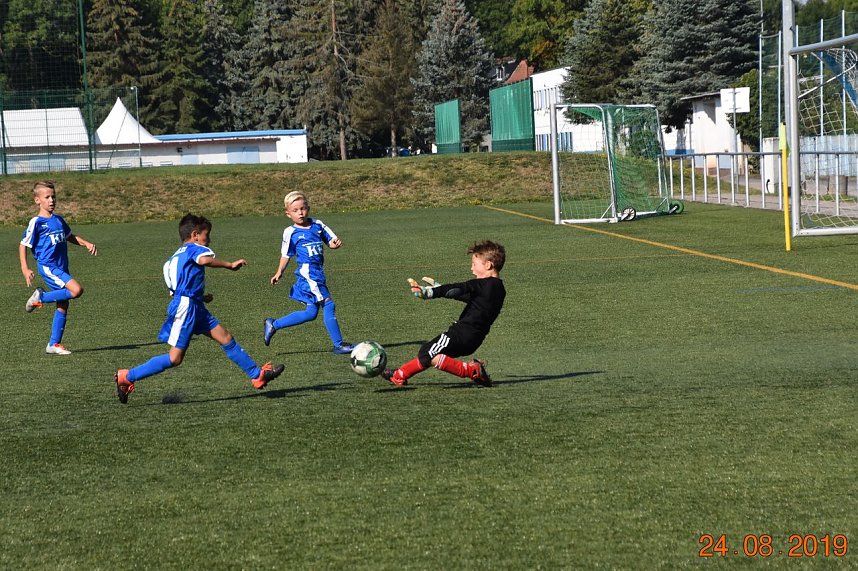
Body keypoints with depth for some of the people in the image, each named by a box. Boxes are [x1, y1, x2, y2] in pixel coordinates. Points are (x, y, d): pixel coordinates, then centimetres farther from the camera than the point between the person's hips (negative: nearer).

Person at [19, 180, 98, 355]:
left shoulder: (58, 220, 13)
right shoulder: (36, 222, -7)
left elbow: (70, 237, 29)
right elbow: (23, 245, -4)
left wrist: (86, 243, 13)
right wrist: (25, 269, -13)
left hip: (61, 268, 7)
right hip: (47, 267, -7)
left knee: (63, 305, 6)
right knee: (76, 290, -24)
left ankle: (54, 344, 14)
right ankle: (41, 297, -7)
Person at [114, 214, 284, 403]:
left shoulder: (177, 255, 22)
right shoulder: (194, 248, -6)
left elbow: (175, 290, 21)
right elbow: (205, 260, -32)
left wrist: (201, 297, 29)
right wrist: (230, 265, -22)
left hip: (195, 308, 10)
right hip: (186, 307, -10)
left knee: (226, 338, 9)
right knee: (175, 358, -7)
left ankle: (257, 375, 13)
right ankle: (127, 377, -1)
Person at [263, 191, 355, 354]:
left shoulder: (317, 225, 10)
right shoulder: (291, 232, -3)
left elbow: (332, 240, 13)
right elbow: (286, 255, 5)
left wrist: (336, 243, -9)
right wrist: (279, 272, -4)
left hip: (319, 273, 7)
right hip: (307, 272, -7)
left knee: (310, 312, 10)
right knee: (328, 305, -11)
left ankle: (273, 325, 22)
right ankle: (338, 344, -3)